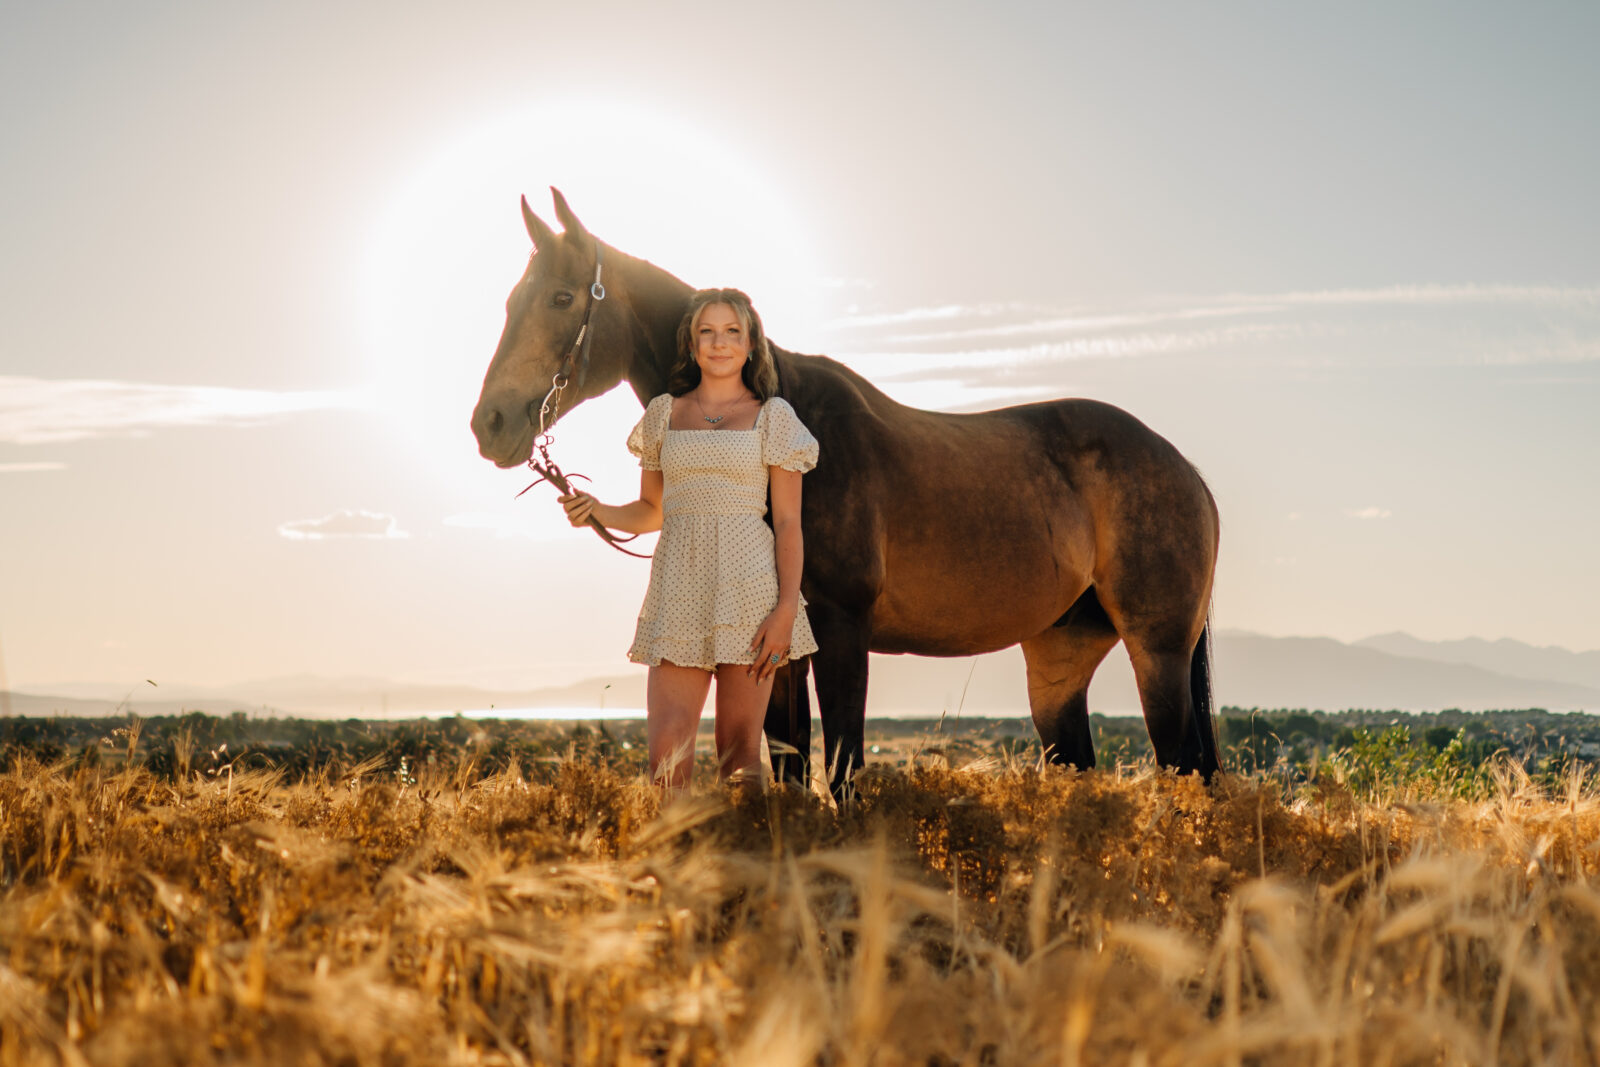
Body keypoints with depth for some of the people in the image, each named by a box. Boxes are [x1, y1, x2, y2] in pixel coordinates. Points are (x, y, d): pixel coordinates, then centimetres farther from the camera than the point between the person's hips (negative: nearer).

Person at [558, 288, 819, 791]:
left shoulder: (772, 416, 5)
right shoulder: (665, 413, 13)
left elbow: (788, 523, 0)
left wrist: (787, 608, -11)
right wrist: (597, 511, -2)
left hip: (748, 582, -2)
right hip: (679, 587, 2)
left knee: (739, 749, 0)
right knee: (665, 750, -7)